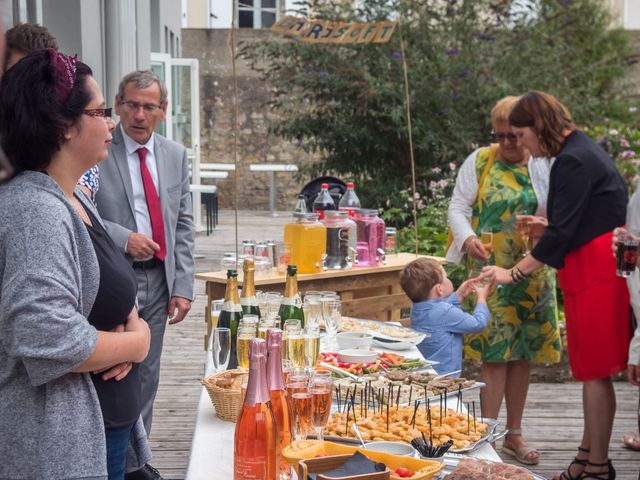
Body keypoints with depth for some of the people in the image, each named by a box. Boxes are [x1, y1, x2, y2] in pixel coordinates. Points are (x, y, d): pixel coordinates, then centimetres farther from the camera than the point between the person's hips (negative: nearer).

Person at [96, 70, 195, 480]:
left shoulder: (176, 156, 8)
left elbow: (183, 226, 9)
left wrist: (183, 287, 4)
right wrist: (122, 238, -20)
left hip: (158, 280, 5)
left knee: (146, 376, 14)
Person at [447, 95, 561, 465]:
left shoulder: (545, 166, 5)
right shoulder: (479, 161, 1)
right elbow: (458, 207, 1)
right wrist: (468, 238, -18)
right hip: (491, 269, -3)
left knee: (523, 353, 9)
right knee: (495, 353, -7)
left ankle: (515, 434, 20)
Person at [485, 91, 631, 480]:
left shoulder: (573, 161, -16)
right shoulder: (583, 150, 14)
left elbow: (561, 235, -19)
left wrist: (513, 274, -13)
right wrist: (545, 226, 15)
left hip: (594, 273, -10)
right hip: (596, 270, 10)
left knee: (595, 370, -3)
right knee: (592, 368, 13)